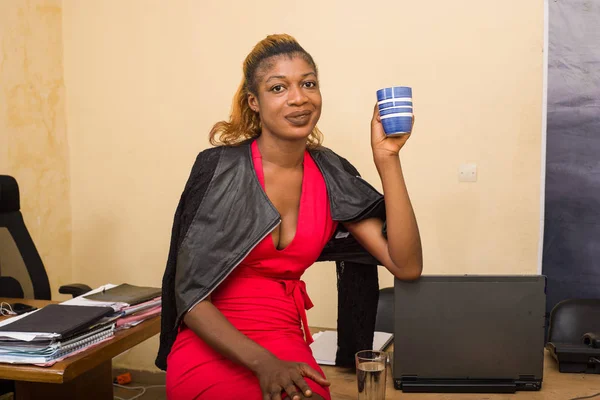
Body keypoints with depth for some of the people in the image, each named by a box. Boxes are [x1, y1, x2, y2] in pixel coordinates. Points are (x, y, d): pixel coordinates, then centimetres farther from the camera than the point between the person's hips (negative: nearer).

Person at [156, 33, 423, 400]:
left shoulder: (331, 174, 1)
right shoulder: (219, 168, -10)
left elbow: (407, 266, -6)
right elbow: (190, 294, -9)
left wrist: (387, 159, -12)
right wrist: (263, 363, -21)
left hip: (287, 349, 4)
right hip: (211, 348, -4)